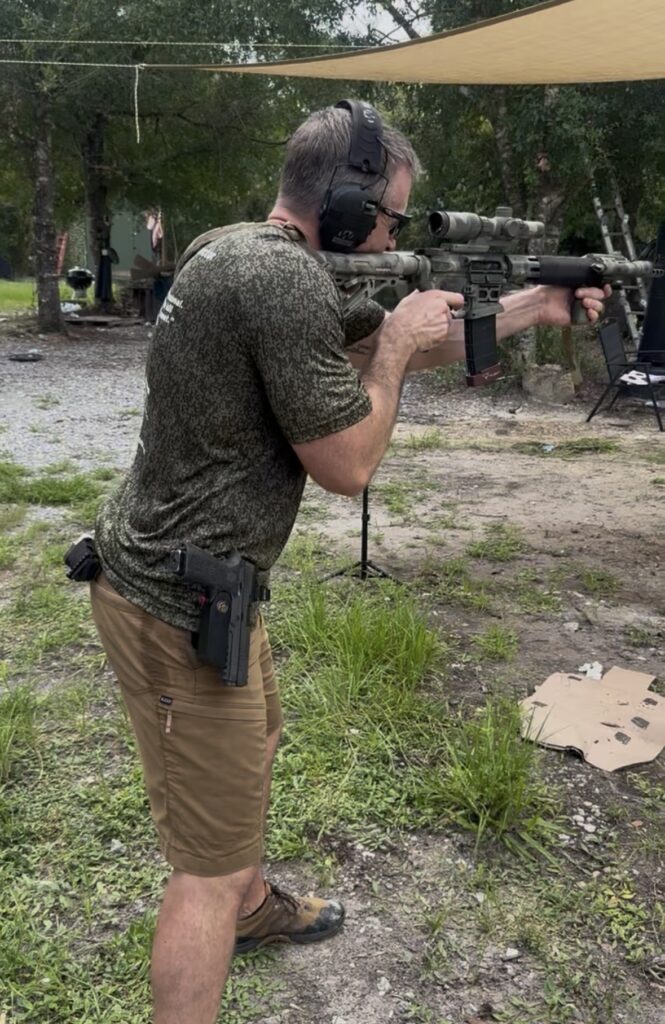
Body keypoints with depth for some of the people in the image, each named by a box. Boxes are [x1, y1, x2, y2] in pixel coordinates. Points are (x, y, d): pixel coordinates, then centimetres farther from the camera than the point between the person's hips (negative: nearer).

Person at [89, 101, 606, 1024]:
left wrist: (532, 308, 18)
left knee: (255, 742, 31)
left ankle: (251, 908, 56)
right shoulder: (285, 276, -23)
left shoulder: (252, 255, 8)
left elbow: (404, 343, 16)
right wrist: (395, 343, -6)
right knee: (211, 862, 1)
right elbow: (347, 465, -18)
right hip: (178, 603, -11)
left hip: (180, 570, 11)